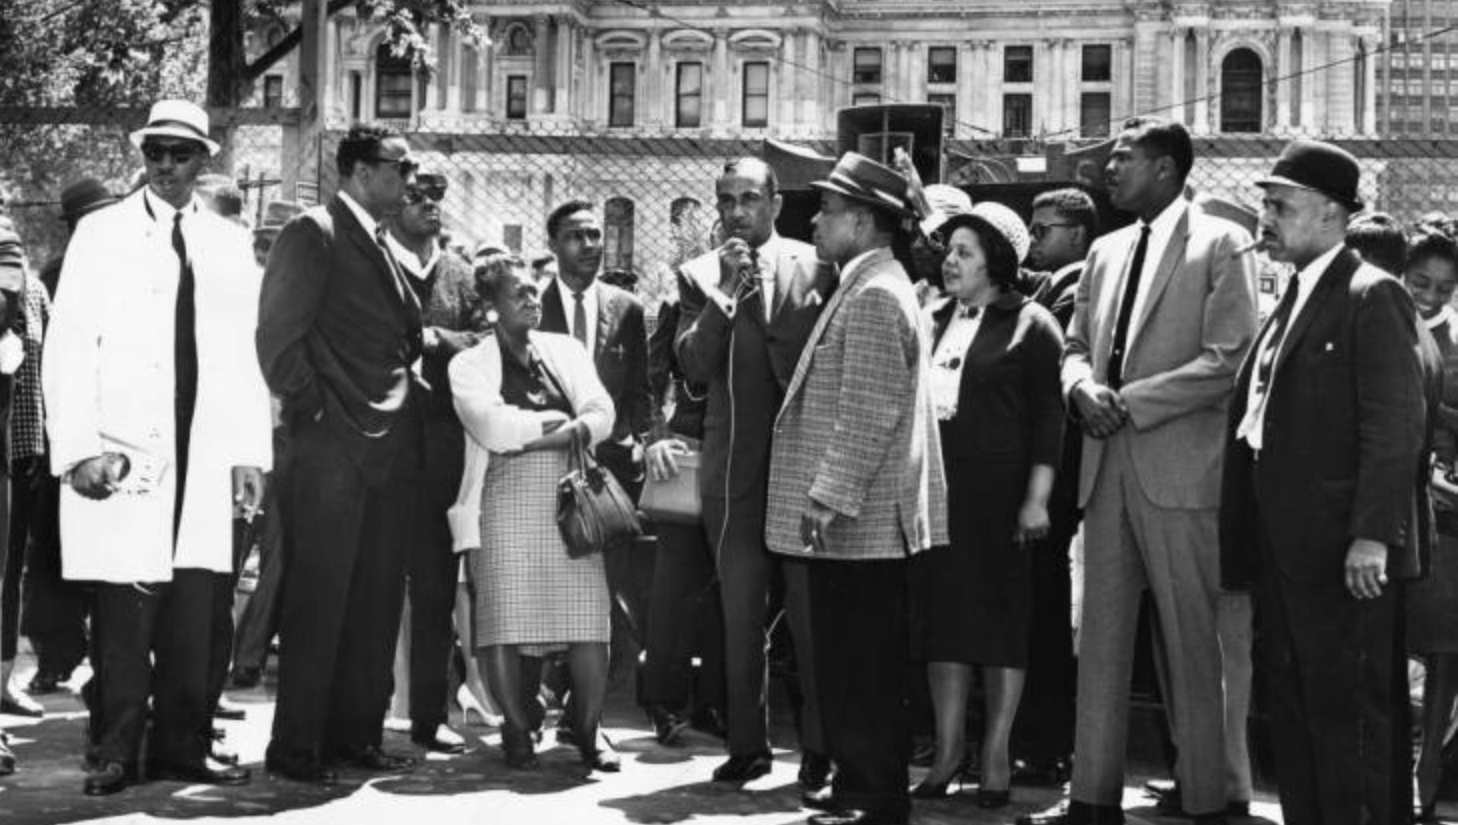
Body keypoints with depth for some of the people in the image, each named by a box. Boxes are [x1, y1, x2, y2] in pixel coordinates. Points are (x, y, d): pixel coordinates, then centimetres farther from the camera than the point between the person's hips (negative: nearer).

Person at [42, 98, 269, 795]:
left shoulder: (229, 243, 13)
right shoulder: (101, 234, 4)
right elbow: (67, 347, -1)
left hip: (204, 455, 3)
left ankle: (182, 747, 12)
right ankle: (117, 754, 4)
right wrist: (79, 448, -11)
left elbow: (245, 353, 11)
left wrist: (250, 453, 4)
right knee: (124, 609, -4)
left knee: (192, 611, 3)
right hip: (121, 452, -3)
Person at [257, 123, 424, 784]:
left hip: (393, 448, 8)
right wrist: (310, 407, -12)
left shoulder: (386, 249, 18)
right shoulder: (313, 234, -6)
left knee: (377, 599, 9)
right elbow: (278, 334, -12)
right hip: (333, 443, -8)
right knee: (319, 598, -4)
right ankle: (296, 746, 2)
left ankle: (355, 733, 17)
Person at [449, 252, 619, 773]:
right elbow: (492, 428, -10)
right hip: (506, 503, -2)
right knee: (505, 622, -6)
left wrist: (529, 437, -10)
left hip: (571, 504, 3)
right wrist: (561, 422, -2)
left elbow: (601, 415, 4)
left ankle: (589, 729, 5)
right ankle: (516, 730, 8)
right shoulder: (471, 364, 6)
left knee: (589, 622, -6)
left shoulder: (566, 350, 17)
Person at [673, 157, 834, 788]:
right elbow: (694, 368, -5)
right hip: (734, 468, 2)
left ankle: (818, 748, 9)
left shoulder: (816, 267, 0)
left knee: (811, 612, 1)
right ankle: (747, 745, 15)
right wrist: (726, 294, -15)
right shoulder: (700, 275, 5)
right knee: (740, 614, 8)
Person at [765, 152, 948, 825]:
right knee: (850, 669, 14)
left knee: (864, 675, -4)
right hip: (854, 525, 10)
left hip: (857, 523, -10)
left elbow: (869, 415, -21)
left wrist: (827, 499, -21)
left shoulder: (874, 296, -14)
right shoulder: (866, 290, 18)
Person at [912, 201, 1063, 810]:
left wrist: (1036, 498, -13)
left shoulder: (1030, 325, -4)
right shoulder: (932, 320, 12)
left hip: (998, 491, -5)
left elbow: (1047, 417, -7)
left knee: (1001, 617, 2)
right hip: (935, 486, 5)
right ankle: (948, 749, 13)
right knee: (943, 614, 6)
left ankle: (995, 755, 9)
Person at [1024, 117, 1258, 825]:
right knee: (1100, 637, 7)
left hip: (1181, 467, -6)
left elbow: (1228, 360, -11)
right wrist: (1083, 388, -3)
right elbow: (1075, 347, 20)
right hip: (1107, 465, 6)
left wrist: (1130, 401, -13)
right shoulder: (1106, 252, 17)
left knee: (1192, 643, -1)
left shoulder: (1220, 243, -3)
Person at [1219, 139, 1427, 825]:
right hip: (1280, 550, 9)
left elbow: (1395, 426, -16)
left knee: (1350, 713, -3)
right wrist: (1246, 540, 13)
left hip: (1342, 552, -9)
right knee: (1292, 710, 13)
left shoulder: (1371, 297, -9)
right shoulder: (1289, 301, 18)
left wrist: (1372, 535, -22)